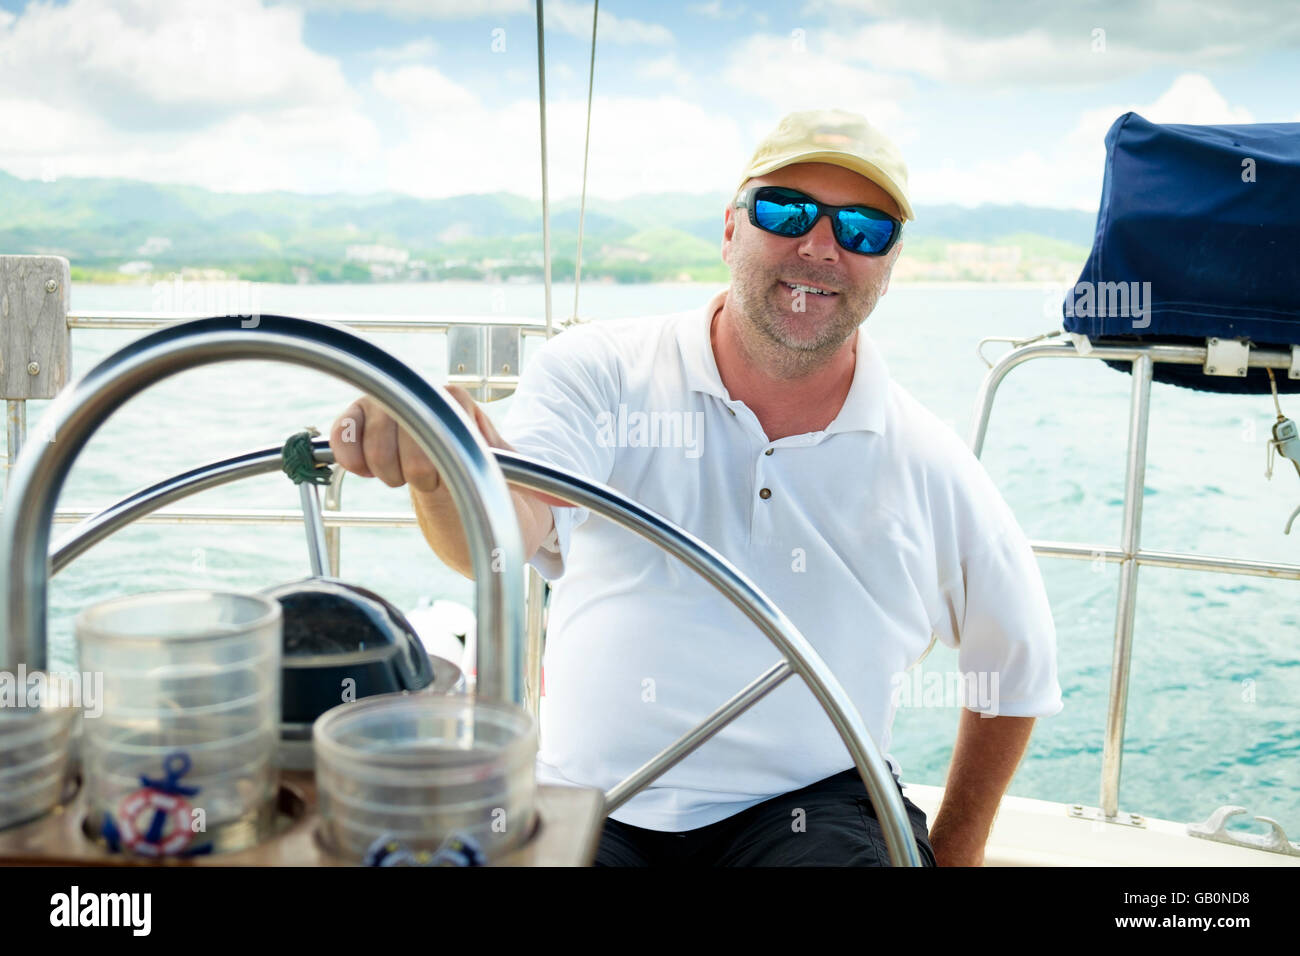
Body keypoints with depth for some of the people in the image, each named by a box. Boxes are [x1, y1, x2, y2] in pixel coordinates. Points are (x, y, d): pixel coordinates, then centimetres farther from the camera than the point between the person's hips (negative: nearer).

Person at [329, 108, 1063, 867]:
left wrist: (951, 854, 17)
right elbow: (505, 530, -21)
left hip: (807, 806, 1)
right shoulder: (603, 372, -1)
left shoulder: (932, 468, 4)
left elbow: (1017, 670, 18)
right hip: (588, 801, 0)